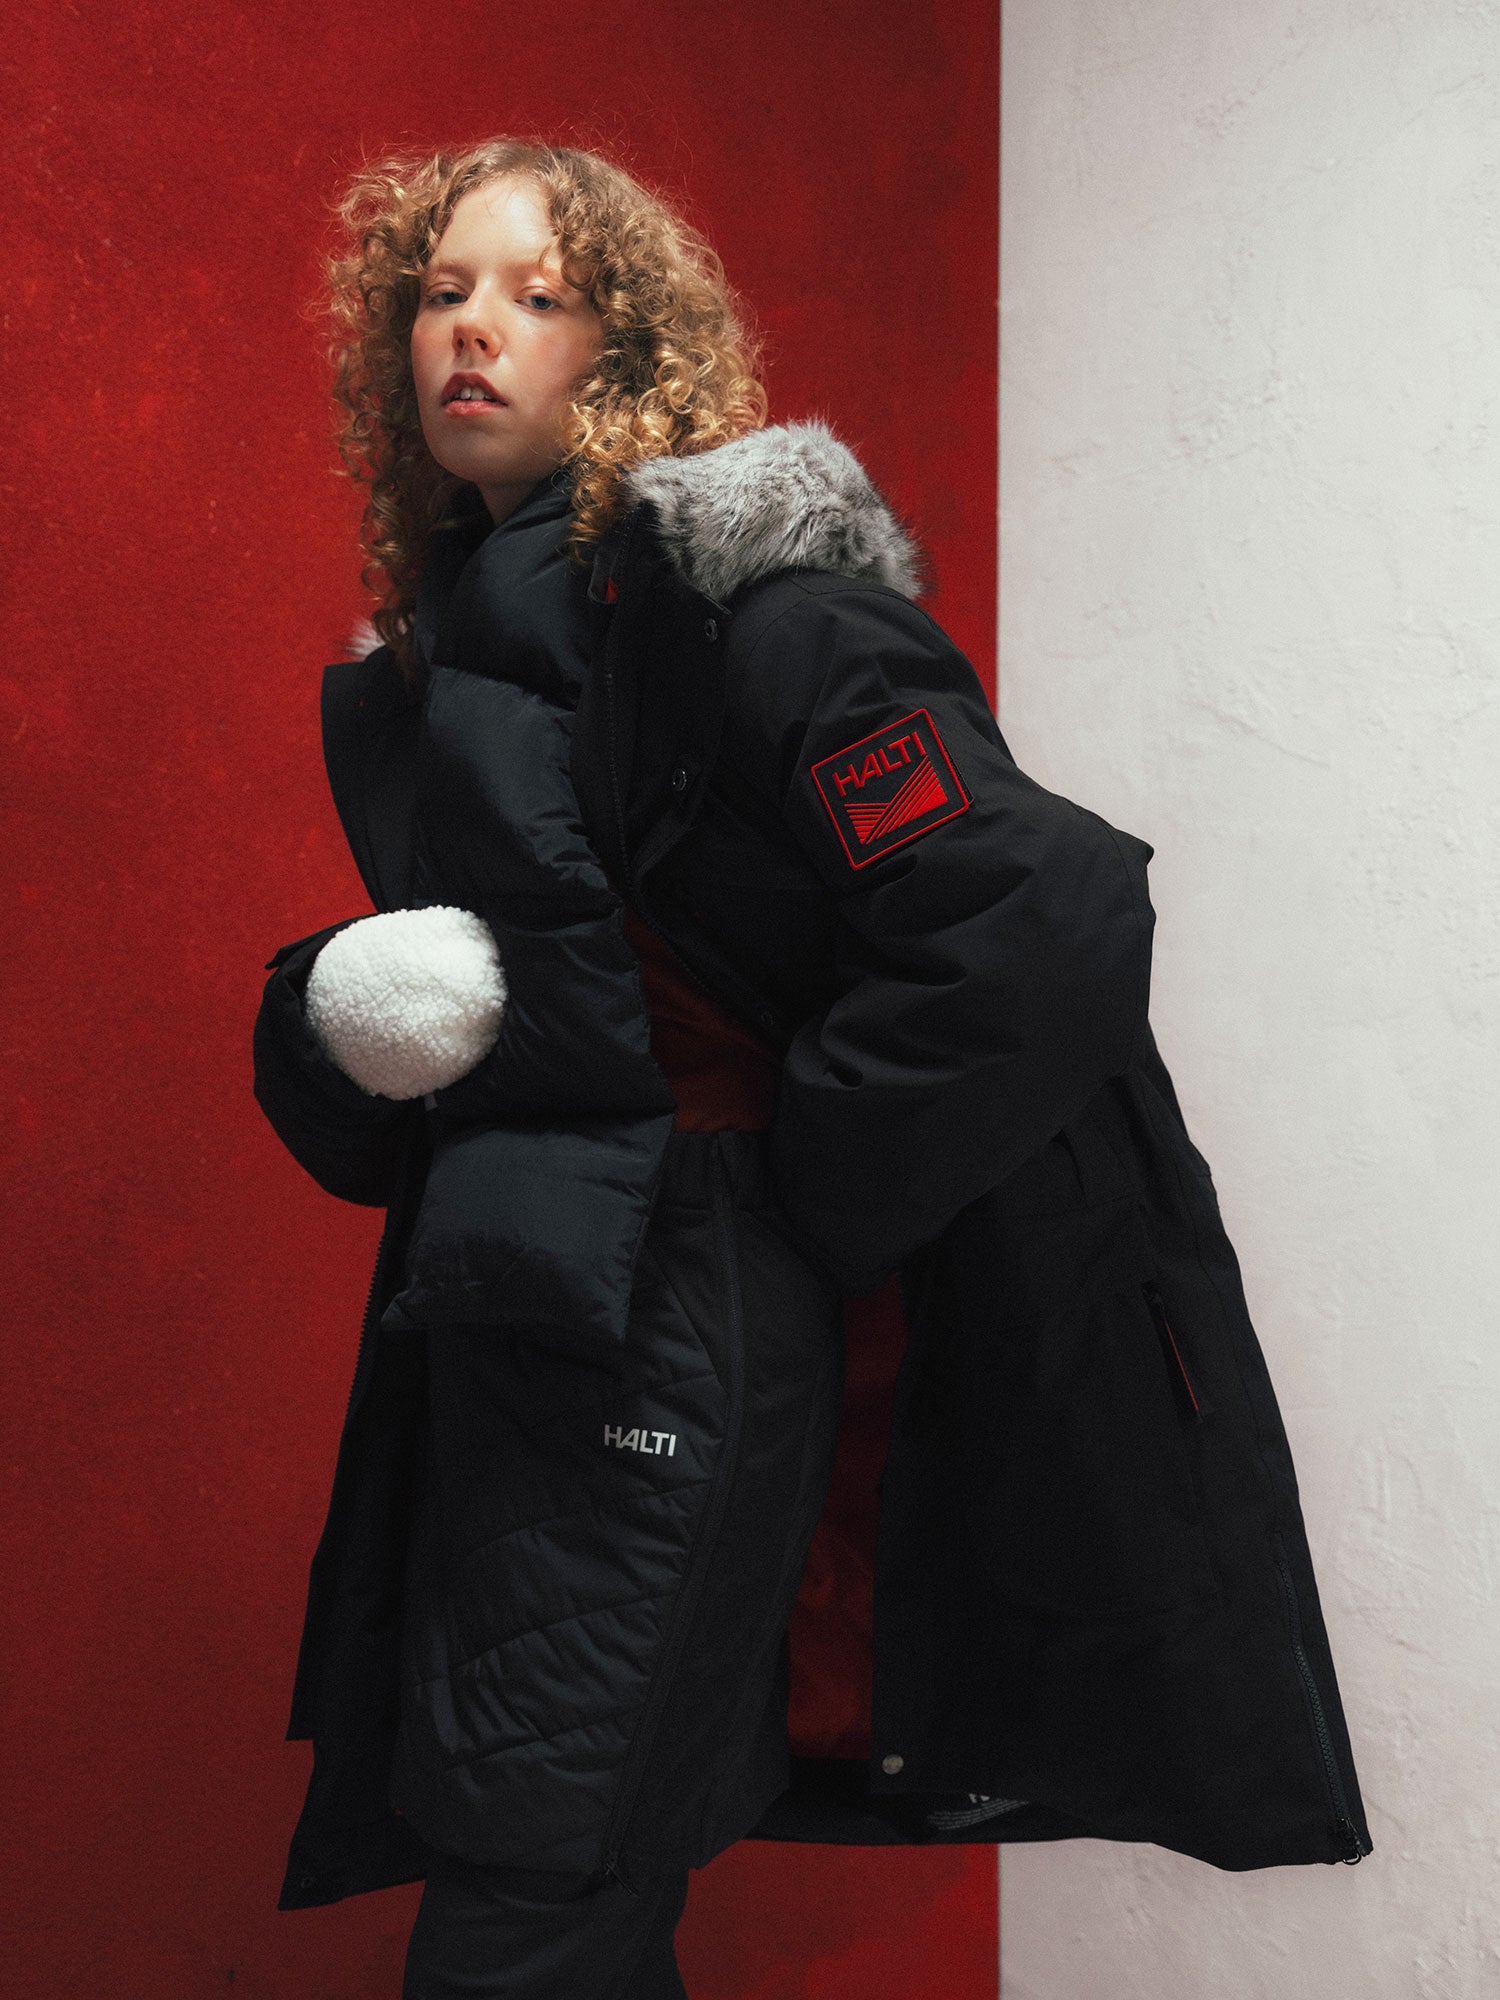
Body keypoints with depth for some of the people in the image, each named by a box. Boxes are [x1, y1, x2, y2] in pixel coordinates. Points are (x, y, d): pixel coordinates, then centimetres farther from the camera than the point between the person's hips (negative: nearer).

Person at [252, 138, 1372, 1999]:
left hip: (678, 1352, -8)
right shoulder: (425, 670, 14)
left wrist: (790, 1196, -14)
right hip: (496, 1345, 8)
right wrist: (330, 1024, -2)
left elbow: (1040, 921, -22)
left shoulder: (720, 595, -11)